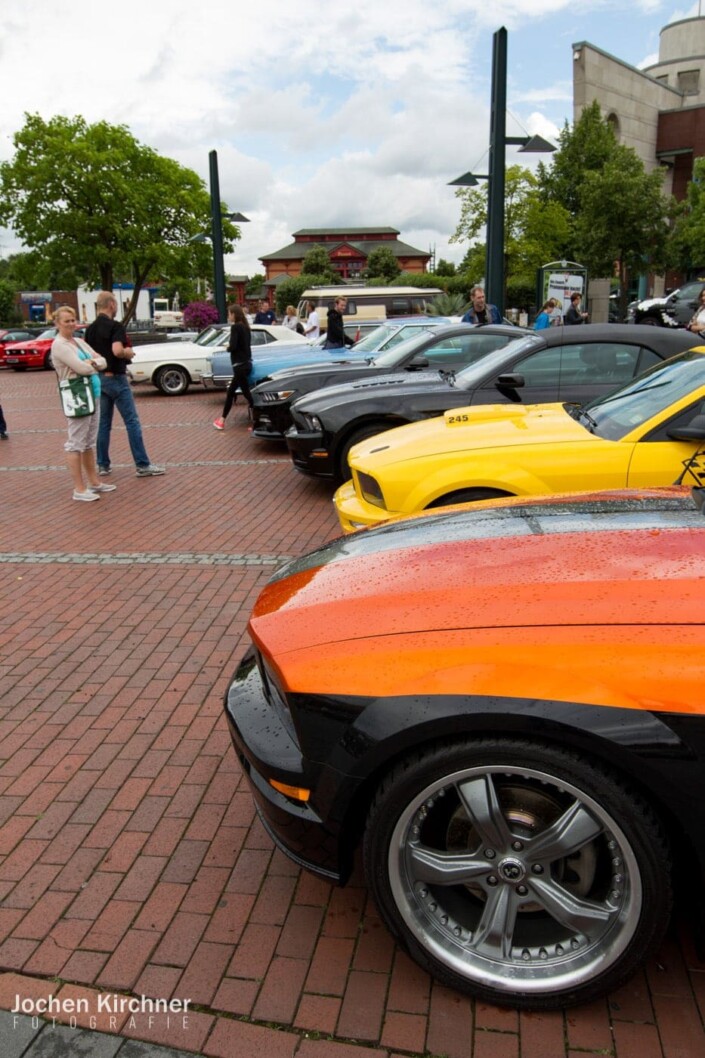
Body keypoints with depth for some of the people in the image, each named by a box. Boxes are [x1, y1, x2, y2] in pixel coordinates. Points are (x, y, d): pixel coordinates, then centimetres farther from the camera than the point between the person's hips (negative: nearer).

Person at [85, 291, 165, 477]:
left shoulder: (90, 329, 9)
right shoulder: (115, 326, -14)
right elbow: (118, 350, -27)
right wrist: (129, 352, -8)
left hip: (98, 379, 7)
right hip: (115, 378, -7)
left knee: (103, 423, 12)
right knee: (132, 422, -4)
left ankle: (103, 465, 15)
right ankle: (142, 465, -4)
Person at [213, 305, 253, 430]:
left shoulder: (235, 327, -13)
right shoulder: (245, 326, 11)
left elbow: (233, 346, -20)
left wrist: (227, 348, 0)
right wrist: (230, 346, 7)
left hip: (240, 365, -9)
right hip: (246, 363, 9)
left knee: (246, 393, -5)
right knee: (231, 392, 17)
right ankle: (222, 420, 27)